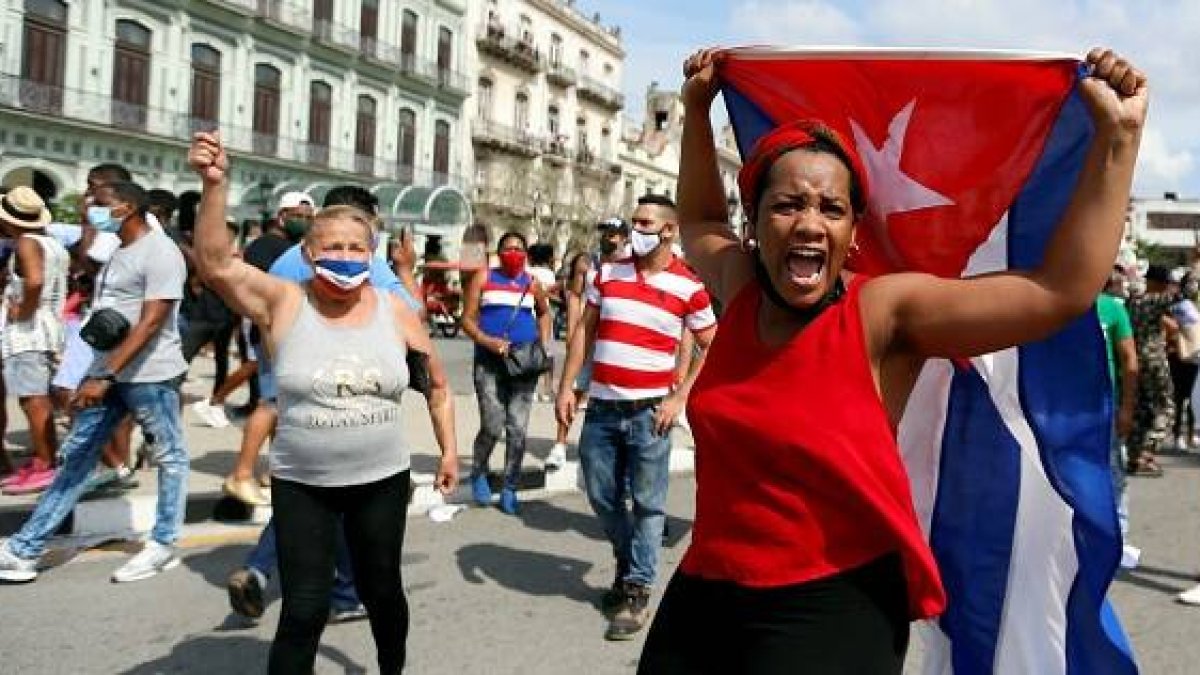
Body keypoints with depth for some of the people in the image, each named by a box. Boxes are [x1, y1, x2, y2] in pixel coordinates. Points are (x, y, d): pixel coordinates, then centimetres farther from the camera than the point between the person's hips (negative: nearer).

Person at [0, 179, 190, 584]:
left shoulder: (159, 252, -14)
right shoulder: (117, 249, 14)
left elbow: (151, 323, -22)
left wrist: (105, 376, -25)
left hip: (149, 374, -9)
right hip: (108, 369, 9)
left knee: (169, 457, 5)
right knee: (76, 456, 10)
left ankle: (163, 546, 15)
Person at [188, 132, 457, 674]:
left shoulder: (396, 312, -1)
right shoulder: (282, 303, -7)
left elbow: (438, 385, 10)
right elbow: (215, 264, -24)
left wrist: (448, 449, 8)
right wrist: (215, 185, -34)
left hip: (381, 481, 2)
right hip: (301, 485, -2)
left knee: (382, 591, 18)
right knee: (303, 610, -1)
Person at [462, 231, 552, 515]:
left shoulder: (532, 284, 10)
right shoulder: (483, 279, 3)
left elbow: (544, 312, 27)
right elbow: (468, 319, 1)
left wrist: (544, 344, 13)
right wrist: (487, 340, -16)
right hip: (489, 361, -2)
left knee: (517, 429, 1)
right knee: (492, 427, -9)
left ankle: (509, 488, 14)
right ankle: (479, 473, 20)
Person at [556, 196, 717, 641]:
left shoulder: (688, 287, -4)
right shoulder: (607, 273, 6)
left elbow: (711, 349, 2)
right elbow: (584, 331, 10)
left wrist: (679, 397, -7)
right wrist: (566, 386, 3)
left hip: (649, 412, -4)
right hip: (601, 408, 4)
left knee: (648, 504, 3)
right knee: (602, 497, 13)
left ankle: (637, 591, 16)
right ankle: (629, 563, 37)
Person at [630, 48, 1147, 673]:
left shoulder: (882, 312, -13)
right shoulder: (740, 286, 0)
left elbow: (1063, 289, -18)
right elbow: (697, 220, 23)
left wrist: (1117, 135, -16)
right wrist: (697, 110, 21)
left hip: (832, 610, -4)